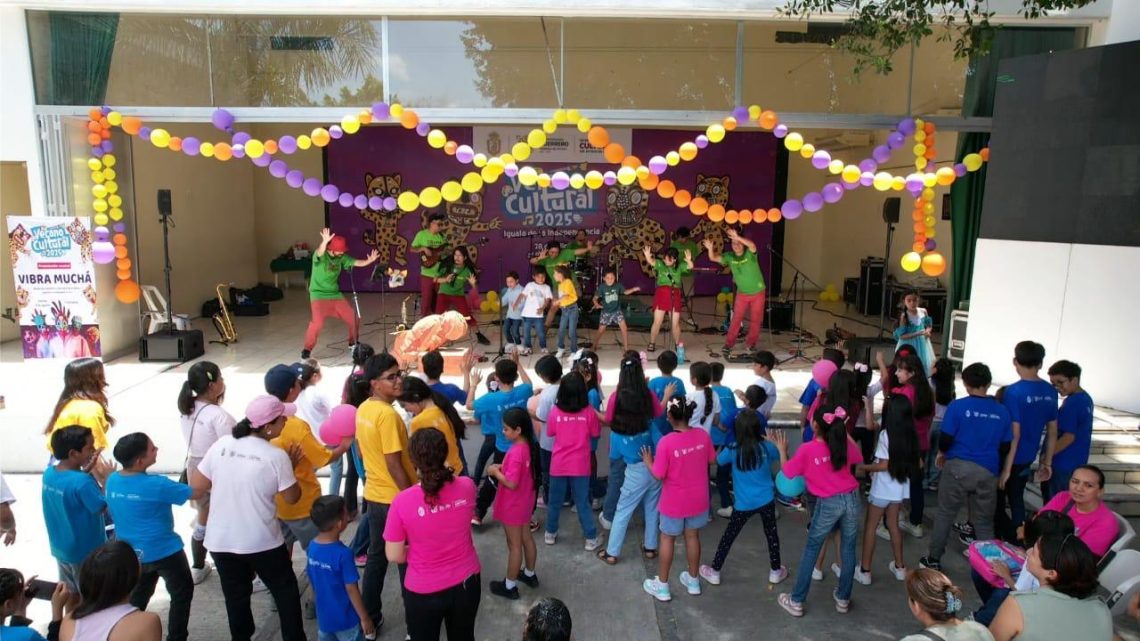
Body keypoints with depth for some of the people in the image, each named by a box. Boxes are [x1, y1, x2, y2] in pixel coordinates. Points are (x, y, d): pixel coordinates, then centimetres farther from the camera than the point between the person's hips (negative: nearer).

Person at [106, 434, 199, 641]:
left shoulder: (112, 481, -6)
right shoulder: (157, 485, -27)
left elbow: (111, 511, 9)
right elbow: (197, 493, -18)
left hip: (130, 553, 6)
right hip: (163, 552, -6)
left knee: (137, 597, 28)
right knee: (182, 593, 15)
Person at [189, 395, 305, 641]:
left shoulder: (221, 445, -7)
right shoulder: (277, 456, -18)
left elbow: (196, 485, 1)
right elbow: (291, 497, -7)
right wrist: (291, 466, 5)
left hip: (221, 541, 4)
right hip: (263, 542, -4)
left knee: (236, 597, 20)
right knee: (285, 591, 17)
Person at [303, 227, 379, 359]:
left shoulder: (342, 257, 1)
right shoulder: (320, 255, -17)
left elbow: (357, 263, -1)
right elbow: (320, 253, -40)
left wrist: (369, 261, -22)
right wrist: (325, 241, -61)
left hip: (335, 294, 6)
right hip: (319, 294, -6)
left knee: (353, 318, 7)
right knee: (317, 321, -25)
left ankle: (353, 343, 32)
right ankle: (307, 349, -8)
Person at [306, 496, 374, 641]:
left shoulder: (312, 547, -7)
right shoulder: (343, 554, -27)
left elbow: (312, 581, 5)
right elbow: (351, 589, -21)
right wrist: (365, 618, -11)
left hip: (323, 616, 6)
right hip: (346, 619, -6)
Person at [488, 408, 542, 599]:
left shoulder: (516, 452, -30)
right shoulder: (529, 445, -3)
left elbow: (511, 483, -30)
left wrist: (495, 472, -17)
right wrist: (503, 468, 2)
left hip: (513, 506, -9)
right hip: (525, 502, 9)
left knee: (514, 545, 6)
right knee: (527, 538, 23)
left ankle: (510, 586, 22)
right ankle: (529, 574, 41)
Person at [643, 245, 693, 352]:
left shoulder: (680, 266, 1)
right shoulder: (660, 264, -2)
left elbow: (690, 267, -13)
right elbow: (651, 262, -20)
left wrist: (689, 261, -36)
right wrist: (648, 257, -43)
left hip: (675, 296, 1)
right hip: (661, 294, -1)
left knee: (675, 323, 7)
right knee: (657, 322, 2)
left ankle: (677, 344, 19)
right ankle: (652, 343, 12)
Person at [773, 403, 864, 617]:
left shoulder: (807, 450, -16)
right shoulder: (844, 444, -4)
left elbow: (788, 472, -3)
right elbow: (858, 457, 19)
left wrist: (782, 449, 10)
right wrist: (844, 432, 22)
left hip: (828, 504, -3)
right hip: (851, 498, 4)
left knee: (811, 550, 9)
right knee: (848, 550, 16)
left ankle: (796, 601, 15)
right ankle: (843, 599, 27)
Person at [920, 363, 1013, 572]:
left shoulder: (958, 406, -9)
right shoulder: (1001, 411, 1)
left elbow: (945, 440, -9)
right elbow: (1005, 447, 6)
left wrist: (941, 454, 12)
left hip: (959, 467, -2)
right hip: (988, 471, 2)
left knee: (945, 514, 11)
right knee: (985, 521, 12)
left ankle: (934, 559, 18)